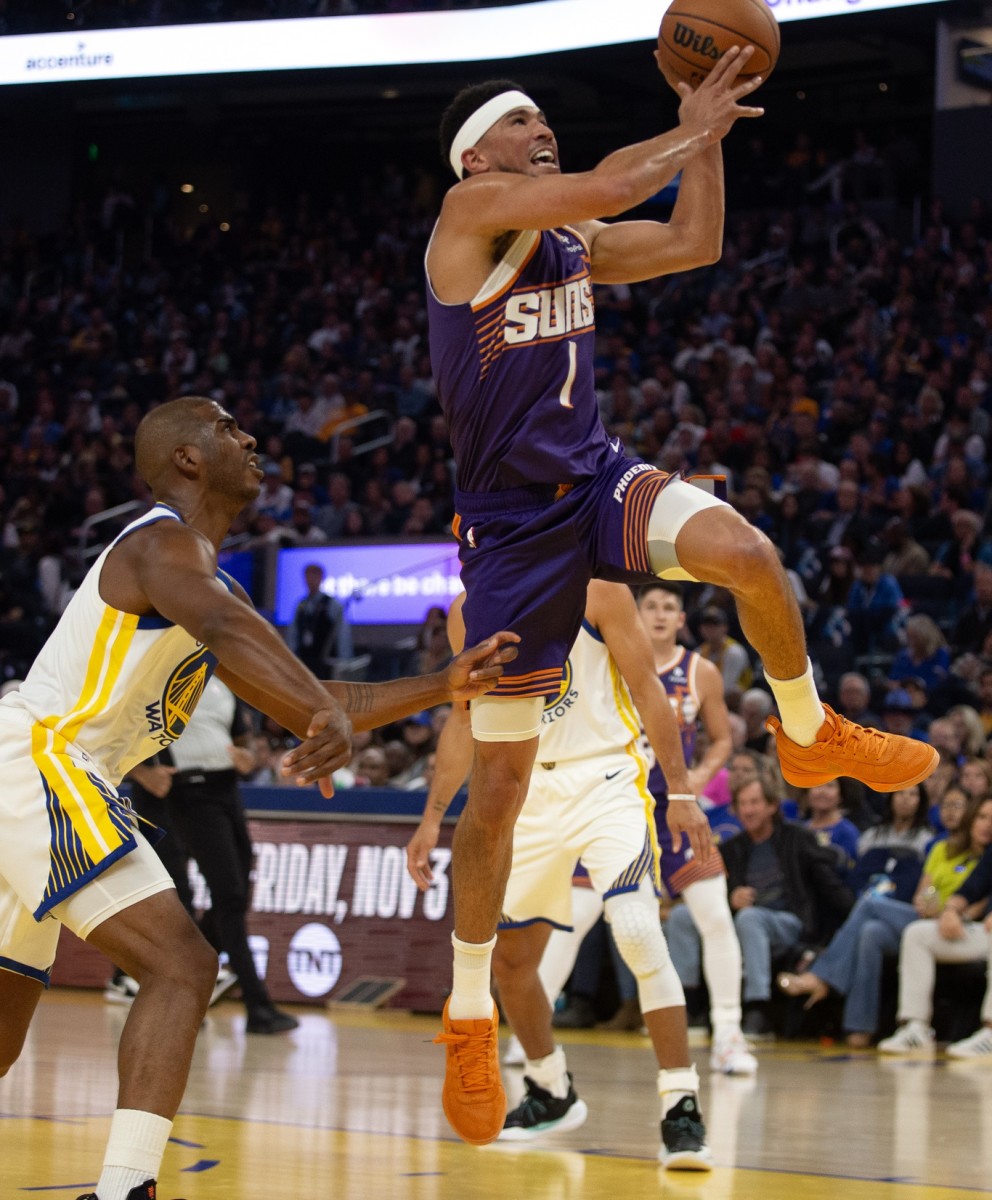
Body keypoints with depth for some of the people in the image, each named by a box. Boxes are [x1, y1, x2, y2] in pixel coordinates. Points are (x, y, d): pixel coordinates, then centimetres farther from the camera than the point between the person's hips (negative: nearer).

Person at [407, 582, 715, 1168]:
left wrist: (682, 790, -11)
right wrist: (433, 818, 12)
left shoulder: (595, 587, -9)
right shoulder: (470, 612, 5)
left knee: (639, 934, -22)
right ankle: (552, 1093, 32)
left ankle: (682, 1110, -18)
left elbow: (647, 690, -7)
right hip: (528, 792, 6)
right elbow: (467, 719, 14)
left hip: (605, 781, -5)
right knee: (508, 957, 10)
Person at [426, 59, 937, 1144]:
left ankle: (809, 736, 3)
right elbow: (614, 185, -24)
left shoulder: (575, 239, 10)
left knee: (749, 556, -27)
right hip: (513, 523, -5)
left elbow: (695, 242, 15)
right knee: (497, 789, -2)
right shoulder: (474, 210, -12)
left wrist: (706, 129, 8)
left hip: (598, 480, 5)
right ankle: (469, 1019, 14)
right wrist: (693, 125, -10)